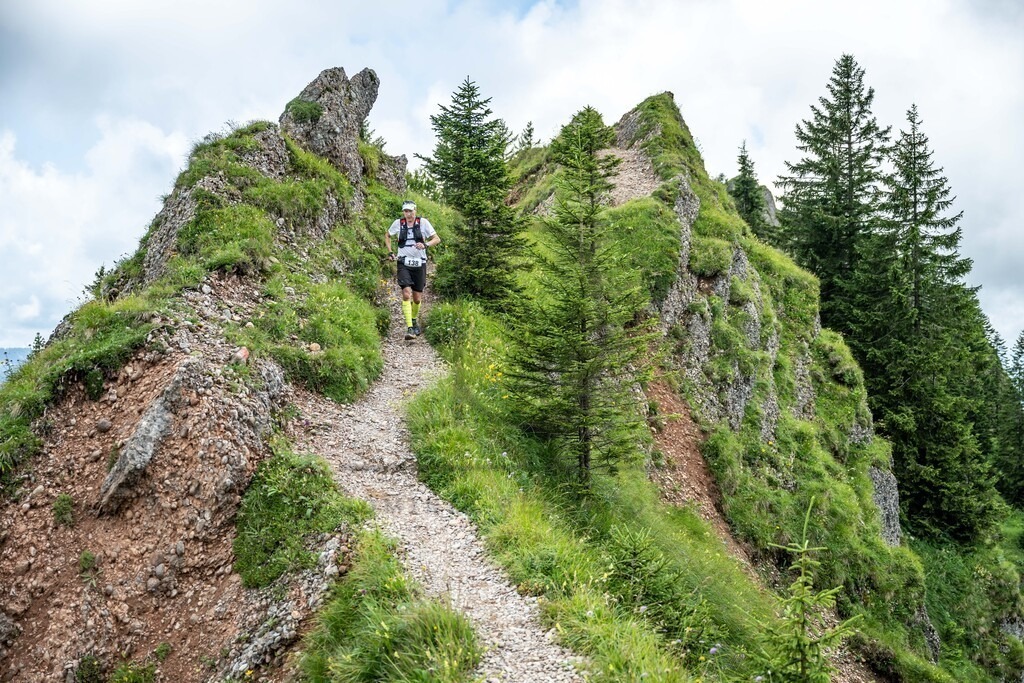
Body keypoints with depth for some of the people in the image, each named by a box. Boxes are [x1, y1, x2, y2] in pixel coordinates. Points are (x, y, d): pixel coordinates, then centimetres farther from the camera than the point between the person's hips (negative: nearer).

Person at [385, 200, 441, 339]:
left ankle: (414, 319, 37)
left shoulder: (423, 222, -4)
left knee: (417, 298, 6)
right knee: (406, 294, -17)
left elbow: (437, 239, -3)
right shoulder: (398, 223, 0)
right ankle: (410, 328, -18)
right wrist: (390, 252, 7)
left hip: (419, 264, 0)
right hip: (404, 264, 0)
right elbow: (387, 236, 19)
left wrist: (425, 244, -21)